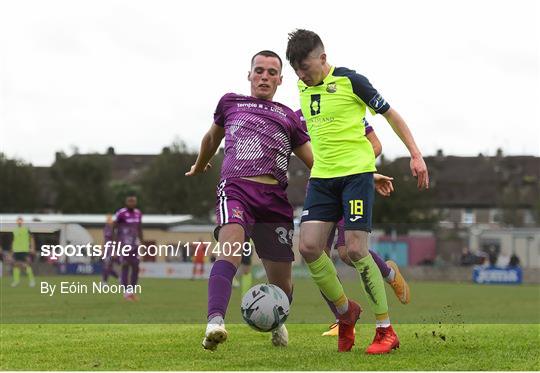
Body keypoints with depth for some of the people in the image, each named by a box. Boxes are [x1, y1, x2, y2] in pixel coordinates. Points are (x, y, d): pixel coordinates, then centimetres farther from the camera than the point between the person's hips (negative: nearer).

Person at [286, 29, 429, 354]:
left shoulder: (350, 81, -7)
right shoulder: (303, 88, 11)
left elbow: (390, 114, 0)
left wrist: (416, 154, -5)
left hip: (356, 172, -6)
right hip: (322, 177, 6)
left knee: (356, 250, -12)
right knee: (309, 246, -8)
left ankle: (386, 331, -1)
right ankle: (346, 311, 14)